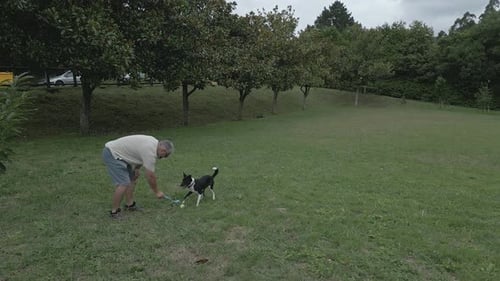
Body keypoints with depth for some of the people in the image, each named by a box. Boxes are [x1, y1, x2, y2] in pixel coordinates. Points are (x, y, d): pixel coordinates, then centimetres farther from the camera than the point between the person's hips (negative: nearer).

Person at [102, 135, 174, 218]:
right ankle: (114, 211, -3)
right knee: (123, 184, -17)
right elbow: (150, 176, -16)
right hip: (112, 154, -11)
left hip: (118, 152, 11)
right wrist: (157, 192, -3)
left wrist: (136, 169, 15)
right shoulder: (150, 152, -23)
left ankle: (129, 205, 24)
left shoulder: (154, 142, 5)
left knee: (132, 178, 16)